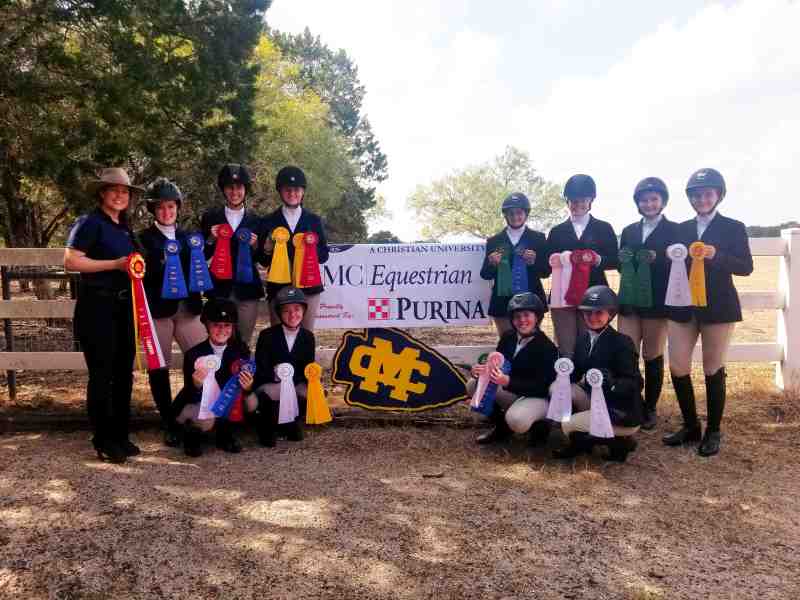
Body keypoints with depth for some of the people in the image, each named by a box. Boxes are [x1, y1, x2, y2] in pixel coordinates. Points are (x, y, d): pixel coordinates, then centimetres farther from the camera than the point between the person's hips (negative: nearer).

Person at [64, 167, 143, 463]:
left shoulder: (124, 228, 15)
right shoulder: (89, 223, -7)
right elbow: (70, 261, -17)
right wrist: (115, 264, -19)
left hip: (123, 307, 8)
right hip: (97, 307, -8)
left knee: (124, 373, 11)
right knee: (101, 375, -2)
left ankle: (120, 435, 22)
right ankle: (103, 441, 10)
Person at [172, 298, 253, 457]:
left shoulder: (240, 350, -9)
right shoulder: (194, 354, -17)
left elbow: (247, 383, -7)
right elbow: (191, 396, -17)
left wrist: (248, 387, -31)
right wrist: (196, 384, -40)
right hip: (197, 404, -3)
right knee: (205, 420, -34)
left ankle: (225, 434, 2)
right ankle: (192, 434, 3)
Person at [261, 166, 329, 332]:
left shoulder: (314, 220, 9)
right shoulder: (269, 221, 7)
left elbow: (323, 256, 8)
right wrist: (267, 250, -14)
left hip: (308, 287, 1)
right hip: (278, 288, 0)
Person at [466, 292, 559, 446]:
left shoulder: (547, 348, -21)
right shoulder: (508, 337, -1)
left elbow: (541, 386, -26)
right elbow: (496, 364, 4)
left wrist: (507, 382, -39)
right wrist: (481, 370, -22)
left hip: (539, 397, -7)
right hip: (514, 392, 7)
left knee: (516, 420, -36)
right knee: (473, 385, -8)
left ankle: (539, 426, 1)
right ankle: (501, 426, 8)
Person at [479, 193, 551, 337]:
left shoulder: (538, 238, 6)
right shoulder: (494, 241, 8)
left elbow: (546, 272, 3)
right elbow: (485, 274, 4)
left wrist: (534, 261, -17)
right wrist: (492, 263, -16)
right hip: (503, 302, 1)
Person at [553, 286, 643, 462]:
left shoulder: (622, 342, -17)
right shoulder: (583, 339, 3)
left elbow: (635, 385, -21)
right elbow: (577, 374, 4)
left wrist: (612, 383, -40)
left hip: (622, 414, -7)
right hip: (595, 399, 7)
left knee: (567, 426, -17)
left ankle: (620, 442, 5)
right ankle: (582, 442, 4)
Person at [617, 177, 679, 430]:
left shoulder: (674, 229, 1)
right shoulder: (629, 231, 15)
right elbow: (621, 263, 13)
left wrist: (658, 258, -21)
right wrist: (624, 259, -9)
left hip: (657, 301, -3)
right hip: (629, 299, 3)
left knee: (652, 356, 6)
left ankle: (650, 409, 18)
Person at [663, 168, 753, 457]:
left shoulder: (733, 228, 0)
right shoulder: (681, 229, 11)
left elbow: (746, 267, -9)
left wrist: (716, 255, -22)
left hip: (717, 307, -3)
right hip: (683, 306, 4)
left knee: (713, 370, 5)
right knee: (677, 368, 0)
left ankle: (713, 432, 18)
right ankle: (690, 426, 17)